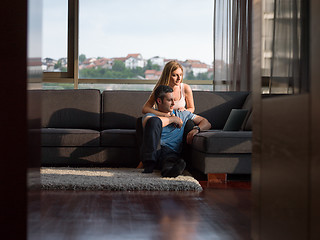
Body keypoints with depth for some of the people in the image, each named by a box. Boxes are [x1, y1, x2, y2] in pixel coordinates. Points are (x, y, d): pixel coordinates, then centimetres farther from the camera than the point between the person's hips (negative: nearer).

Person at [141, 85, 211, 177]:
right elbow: (150, 122, -10)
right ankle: (149, 165, -33)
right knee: (154, 120, -28)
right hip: (152, 151, -1)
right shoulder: (150, 115, 17)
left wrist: (196, 129, 3)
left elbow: (206, 123, 27)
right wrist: (173, 119, 1)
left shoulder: (182, 114, 27)